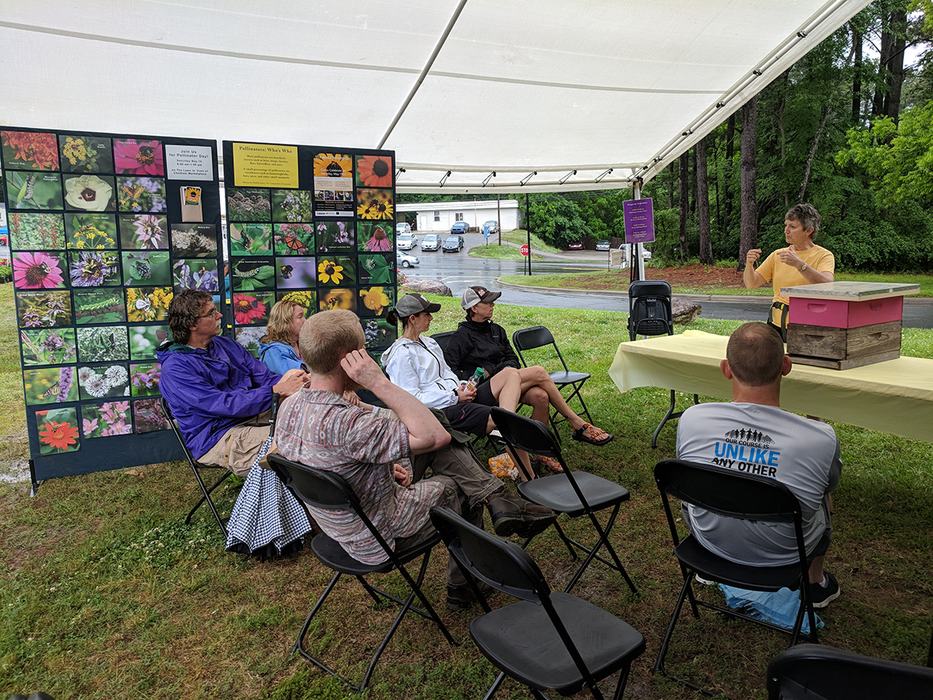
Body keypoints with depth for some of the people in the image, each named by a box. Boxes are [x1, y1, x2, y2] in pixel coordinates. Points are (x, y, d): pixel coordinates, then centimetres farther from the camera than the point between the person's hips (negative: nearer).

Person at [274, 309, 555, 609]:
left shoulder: (289, 407, -9)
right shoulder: (343, 422, -38)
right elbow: (435, 435, -34)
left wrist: (387, 464, 2)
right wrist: (380, 382, -35)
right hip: (383, 537, -8)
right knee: (463, 490, 18)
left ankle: (497, 499, 10)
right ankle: (462, 587, 35)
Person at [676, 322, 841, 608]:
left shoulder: (691, 420, -24)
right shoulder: (821, 439, -28)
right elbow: (828, 485, -4)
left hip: (709, 542, 1)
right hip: (782, 557, 0)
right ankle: (816, 583, 48)